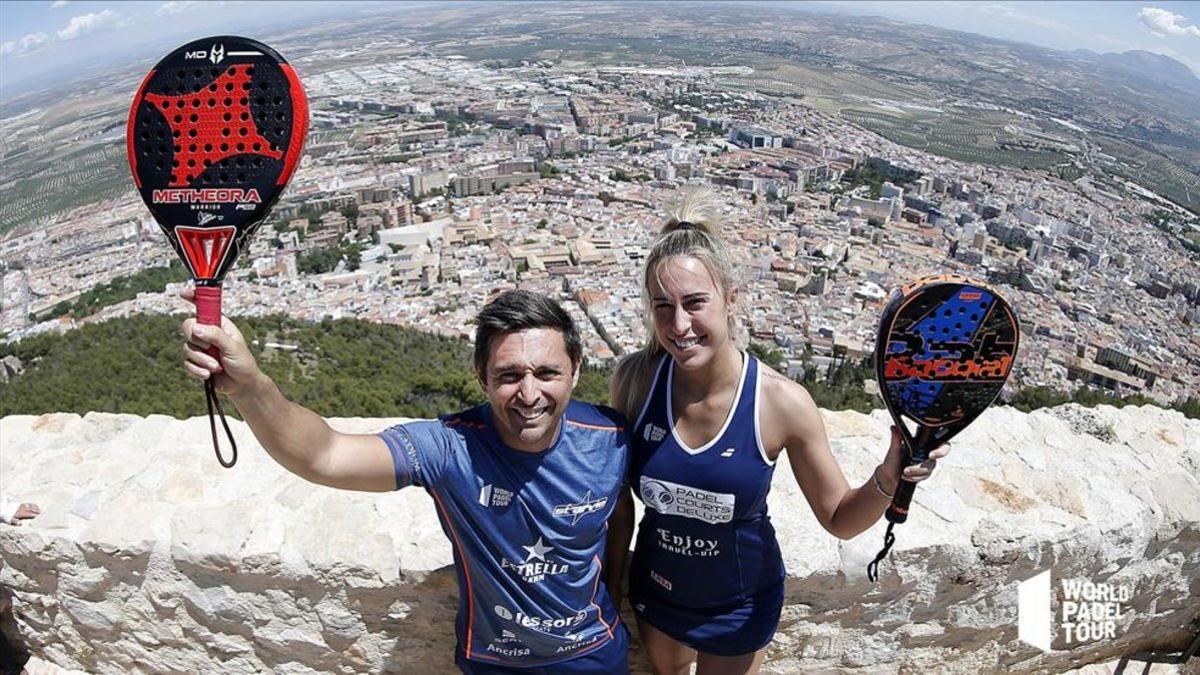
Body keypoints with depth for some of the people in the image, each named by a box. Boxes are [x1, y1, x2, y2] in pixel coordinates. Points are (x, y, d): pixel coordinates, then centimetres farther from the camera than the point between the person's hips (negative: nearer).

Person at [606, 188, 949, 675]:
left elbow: (840, 519, -15)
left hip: (739, 607, -2)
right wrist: (612, 579, 4)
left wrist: (888, 478, -34)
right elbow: (618, 494, -6)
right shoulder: (635, 379, -22)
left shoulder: (782, 402, -28)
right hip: (655, 591, 3)